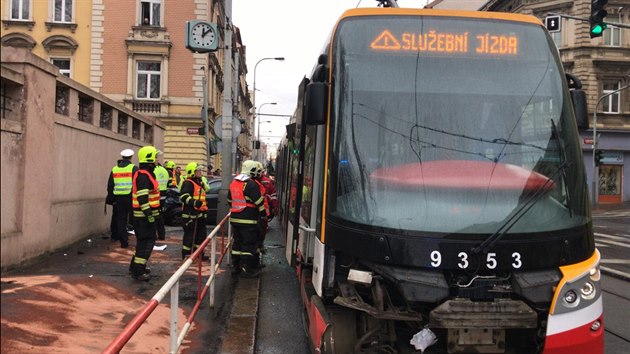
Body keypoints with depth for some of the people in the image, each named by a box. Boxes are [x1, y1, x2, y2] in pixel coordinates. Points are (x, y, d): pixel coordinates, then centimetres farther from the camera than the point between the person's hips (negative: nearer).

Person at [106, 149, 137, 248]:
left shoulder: (114, 169, 10)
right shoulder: (133, 168, -4)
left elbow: (110, 186, 12)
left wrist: (111, 199, 17)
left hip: (118, 198, 4)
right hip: (130, 197, -3)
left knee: (121, 220, 7)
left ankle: (124, 241, 6)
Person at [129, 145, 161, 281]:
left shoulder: (146, 174, 16)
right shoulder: (143, 176, -19)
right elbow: (142, 198, -26)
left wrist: (153, 212, 27)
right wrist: (149, 215, -27)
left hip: (143, 215, 11)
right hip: (144, 215, -11)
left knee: (143, 241, 19)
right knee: (147, 242, -7)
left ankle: (136, 266, 30)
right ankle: (138, 270, -4)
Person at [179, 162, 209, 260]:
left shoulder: (200, 183, 19)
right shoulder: (188, 183, -13)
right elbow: (184, 197, -26)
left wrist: (204, 208, 29)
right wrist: (194, 202, -39)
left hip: (200, 214, 10)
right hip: (190, 214, -10)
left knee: (201, 235, 15)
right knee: (189, 235, -7)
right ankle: (186, 255, 1)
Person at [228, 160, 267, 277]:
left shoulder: (233, 183, 11)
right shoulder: (251, 184, -16)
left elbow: (230, 200, 21)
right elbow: (259, 202, -15)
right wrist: (263, 213, -2)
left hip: (235, 218, 8)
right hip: (248, 220, -8)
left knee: (237, 242, 17)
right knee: (249, 244, -2)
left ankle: (236, 266, 24)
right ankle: (247, 269, -1)